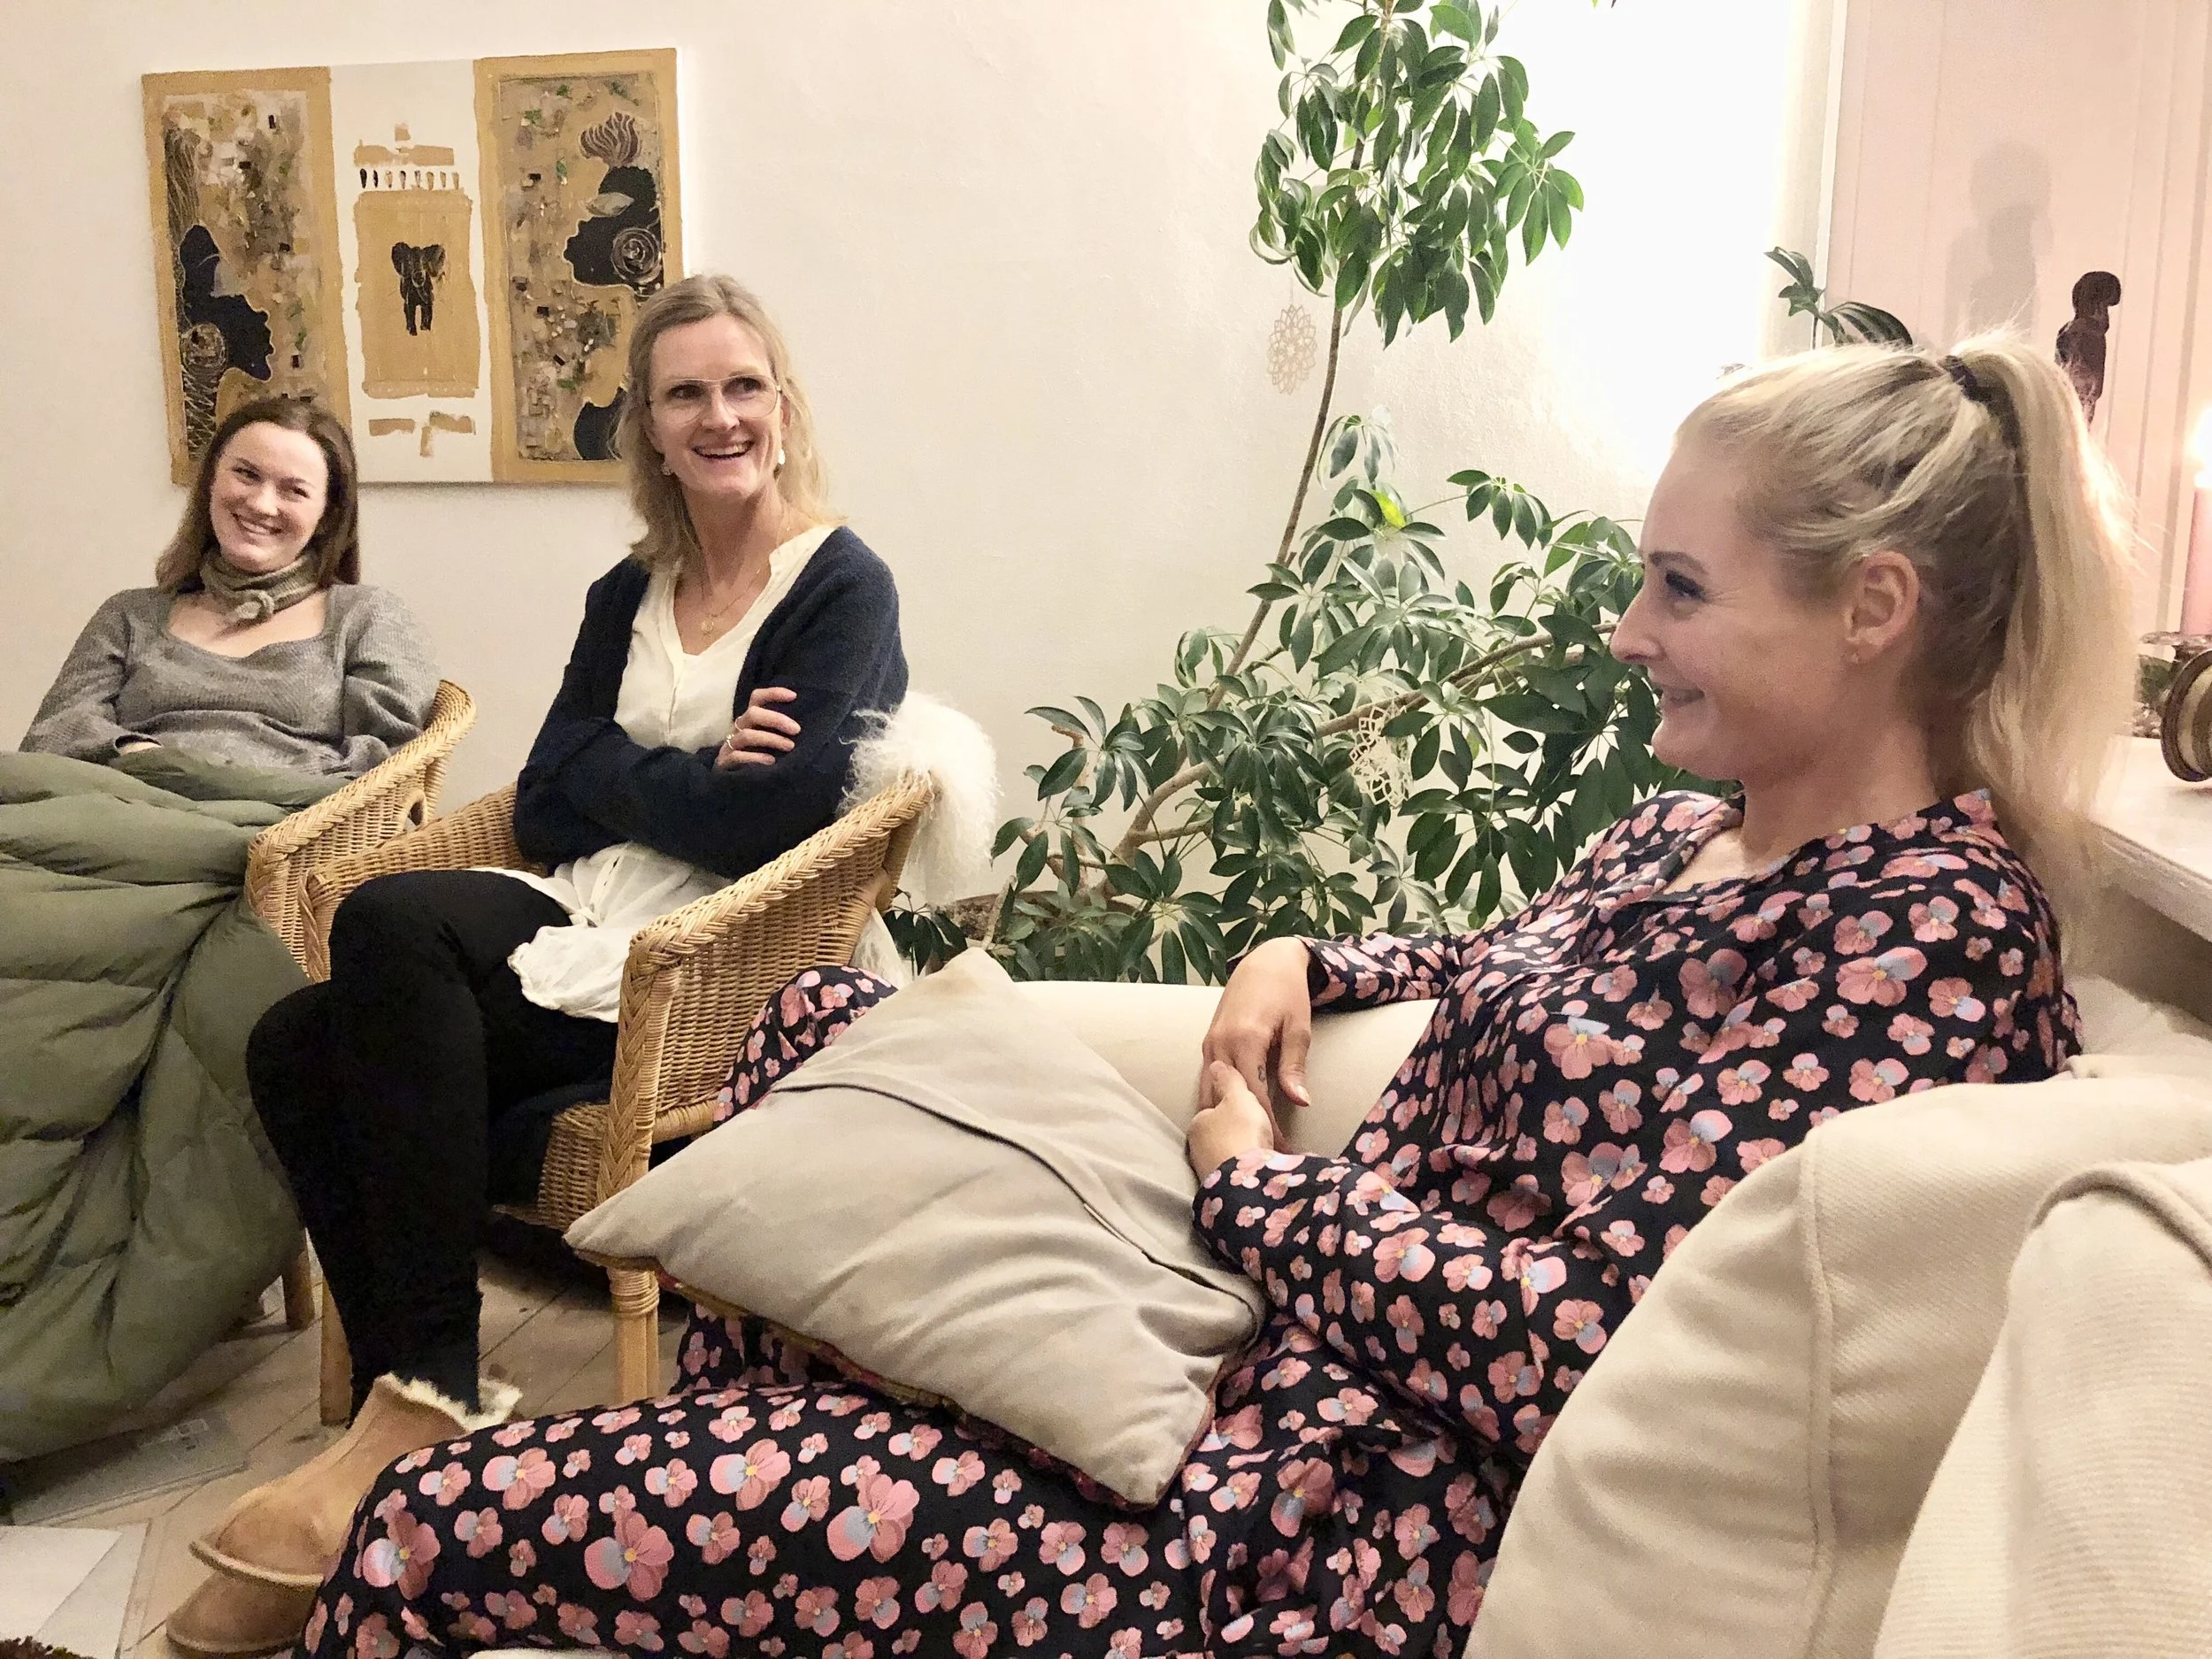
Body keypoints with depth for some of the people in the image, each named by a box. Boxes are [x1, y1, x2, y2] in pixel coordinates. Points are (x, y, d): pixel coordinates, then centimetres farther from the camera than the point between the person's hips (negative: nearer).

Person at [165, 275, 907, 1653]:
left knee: (391, 923, -28)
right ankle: (417, 1407, -15)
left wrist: (630, 779, -1)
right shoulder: (629, 595, 19)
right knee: (296, 1049, -18)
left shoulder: (844, 588, -1)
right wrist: (695, 776, -4)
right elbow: (546, 804, 12)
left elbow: (784, 818, -14)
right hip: (585, 923, 7)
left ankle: (424, 1399, -24)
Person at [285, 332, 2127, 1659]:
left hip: (1332, 1510, -10)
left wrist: (1257, 1177, -11)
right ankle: (719, 1465, 32)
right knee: (824, 1012, 23)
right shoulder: (1688, 834, 10)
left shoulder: (1930, 930, -18)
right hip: (1252, 1332, 10)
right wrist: (1306, 959, 10)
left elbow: (1576, 1338, -26)